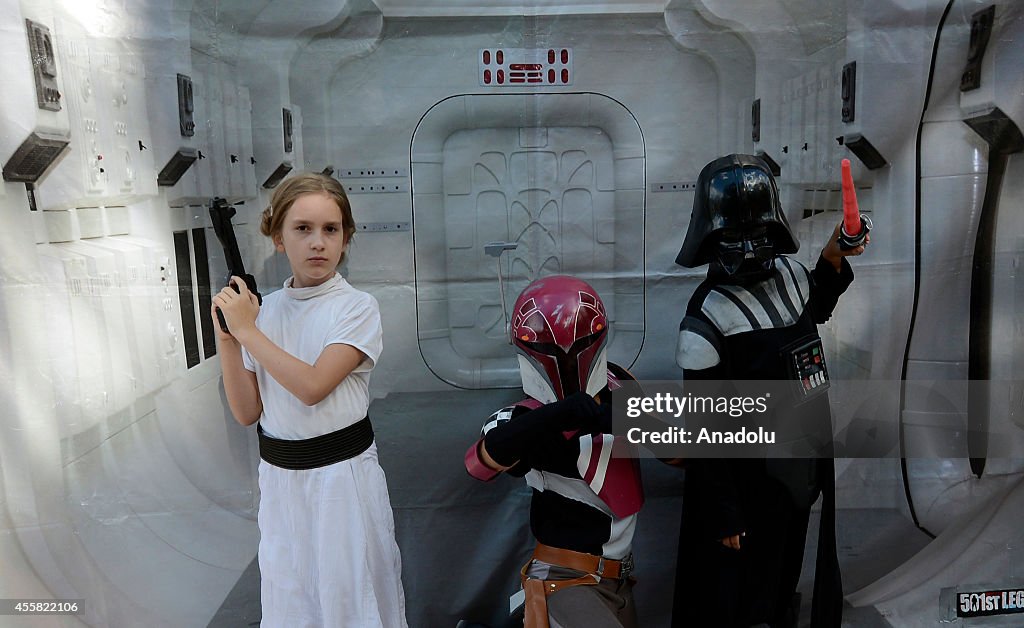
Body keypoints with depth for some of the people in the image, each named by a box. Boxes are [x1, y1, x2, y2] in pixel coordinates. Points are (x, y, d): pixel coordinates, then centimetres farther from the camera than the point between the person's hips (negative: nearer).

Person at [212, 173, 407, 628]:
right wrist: (227, 340, -10)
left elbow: (312, 387, -23)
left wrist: (247, 331, -16)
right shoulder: (265, 311, 1)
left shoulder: (357, 308, -11)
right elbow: (247, 413, 1)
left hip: (343, 473, -4)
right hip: (279, 477, 4)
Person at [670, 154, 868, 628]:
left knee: (798, 578, 27)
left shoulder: (790, 273, -6)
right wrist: (722, 512, -15)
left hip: (808, 461, 7)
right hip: (751, 479, -6)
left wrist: (832, 260, 1)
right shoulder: (707, 317, -24)